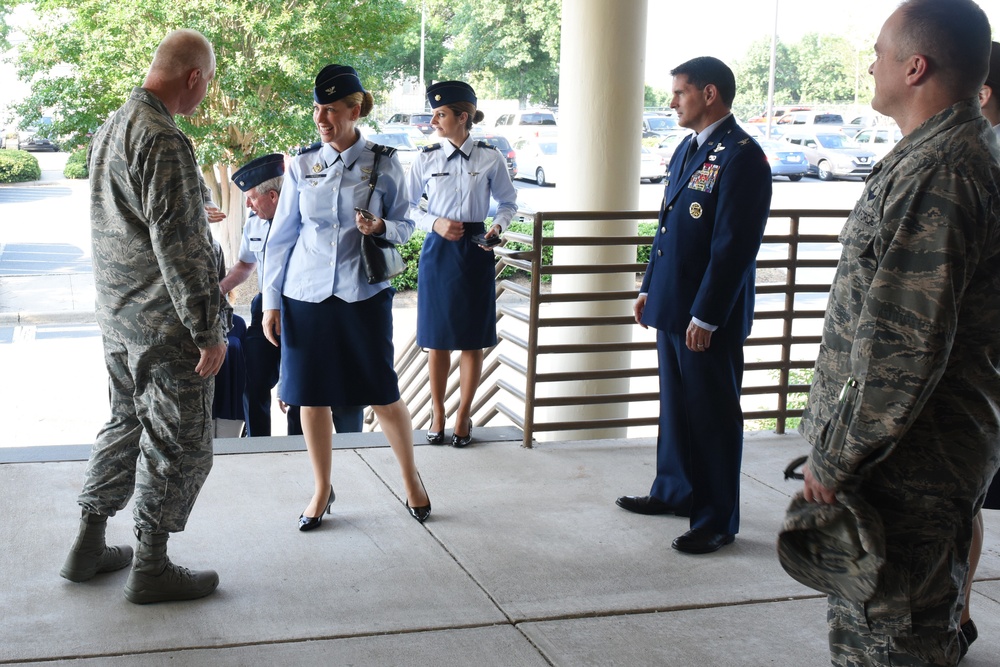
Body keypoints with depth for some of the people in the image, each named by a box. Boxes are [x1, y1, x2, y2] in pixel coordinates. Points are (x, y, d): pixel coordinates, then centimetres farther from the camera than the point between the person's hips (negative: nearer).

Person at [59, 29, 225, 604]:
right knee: (178, 445, 3)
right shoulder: (165, 141, -21)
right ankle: (151, 567, 14)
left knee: (126, 424, 21)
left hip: (118, 319, 10)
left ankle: (89, 546, 29)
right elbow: (178, 247, -24)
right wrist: (208, 334, -20)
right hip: (167, 326, -9)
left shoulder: (109, 131, 10)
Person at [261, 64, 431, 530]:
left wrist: (382, 227, -17)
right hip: (306, 294, 2)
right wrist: (271, 301, 5)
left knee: (382, 395, 3)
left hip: (364, 294, -2)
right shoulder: (302, 165, 3)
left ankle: (410, 476, 27)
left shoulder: (383, 164, -1)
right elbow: (282, 234, 7)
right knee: (311, 397, 6)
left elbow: (405, 225, 6)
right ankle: (322, 489, 24)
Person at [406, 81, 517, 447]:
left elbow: (508, 202, 8)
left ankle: (464, 414, 18)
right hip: (438, 250, 1)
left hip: (475, 250, -1)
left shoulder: (490, 158, -2)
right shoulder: (426, 159, 1)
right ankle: (437, 413, 20)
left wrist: (498, 226, -11)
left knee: (473, 338, 4)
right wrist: (435, 224, -9)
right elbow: (407, 206, 7)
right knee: (437, 338, 6)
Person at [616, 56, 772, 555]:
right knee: (675, 405, 19)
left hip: (710, 316, -9)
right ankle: (674, 491, 34)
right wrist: (649, 288, 18)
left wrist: (706, 316, -20)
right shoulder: (687, 149, 14)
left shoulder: (741, 156, -16)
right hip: (672, 307, 9)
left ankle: (717, 521, 11)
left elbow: (734, 246, -20)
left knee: (713, 415, 1)